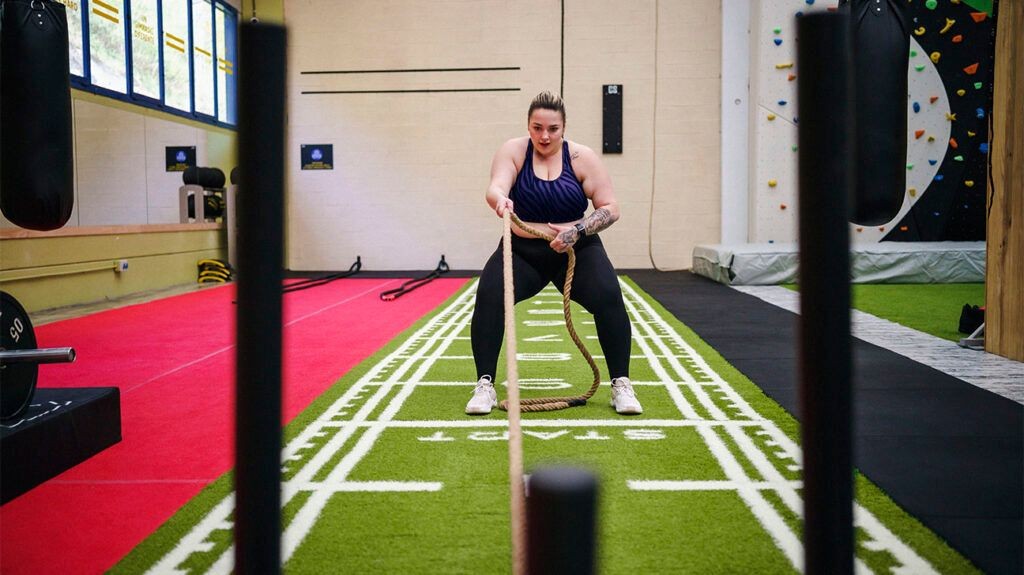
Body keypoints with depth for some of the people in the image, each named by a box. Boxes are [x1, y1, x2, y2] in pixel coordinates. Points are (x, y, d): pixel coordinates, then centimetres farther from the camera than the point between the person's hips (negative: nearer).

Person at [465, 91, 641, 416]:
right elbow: (495, 186, -25)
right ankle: (485, 385, -15)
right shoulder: (513, 151, -6)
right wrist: (500, 200, -50)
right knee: (488, 297, -25)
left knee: (608, 298, -25)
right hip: (522, 251, 0)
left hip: (577, 250, 0)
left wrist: (578, 230, -24)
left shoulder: (582, 157, -6)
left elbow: (610, 209, -7)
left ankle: (621, 385, -11)